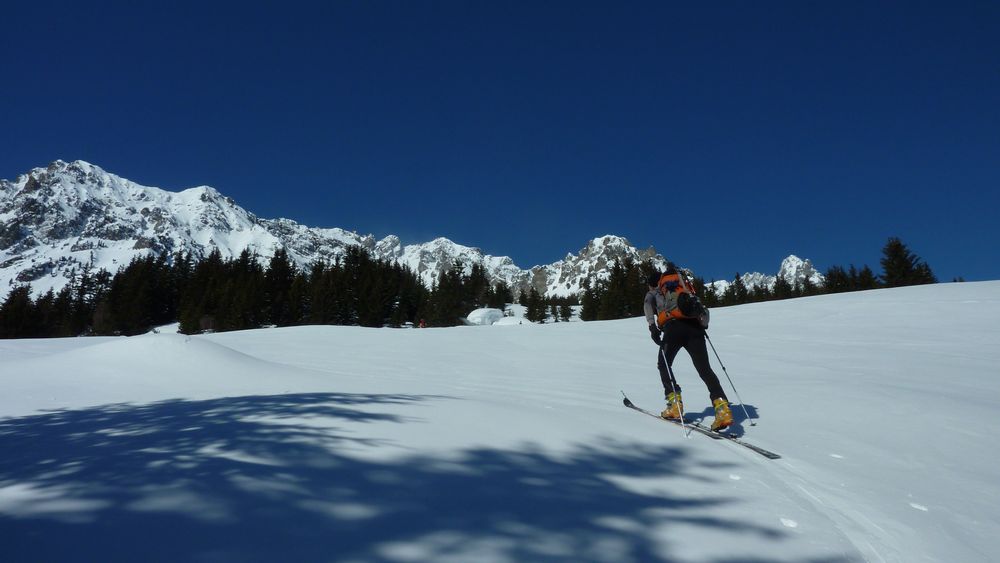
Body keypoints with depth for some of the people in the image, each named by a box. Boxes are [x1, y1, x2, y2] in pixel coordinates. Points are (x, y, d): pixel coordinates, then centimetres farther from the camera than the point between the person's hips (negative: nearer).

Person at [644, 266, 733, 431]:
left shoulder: (653, 292, 23)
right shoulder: (682, 285, 37)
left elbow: (648, 304, 1)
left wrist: (652, 325, -6)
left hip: (674, 326, -3)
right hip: (695, 326, 4)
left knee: (663, 364, 15)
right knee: (705, 369, 2)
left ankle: (675, 404, 2)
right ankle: (722, 408, -15)